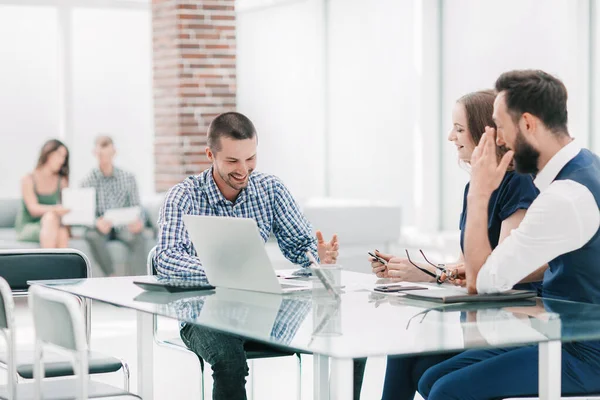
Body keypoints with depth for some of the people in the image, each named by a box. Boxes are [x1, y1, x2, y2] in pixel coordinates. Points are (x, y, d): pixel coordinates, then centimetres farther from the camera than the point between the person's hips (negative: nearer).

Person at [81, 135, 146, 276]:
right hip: (101, 227, 0)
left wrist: (138, 221, -22)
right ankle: (112, 278, -29)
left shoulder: (128, 178, 5)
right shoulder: (88, 181, 0)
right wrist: (97, 222, -30)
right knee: (92, 235, -35)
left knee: (137, 238, -32)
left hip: (123, 226, 1)